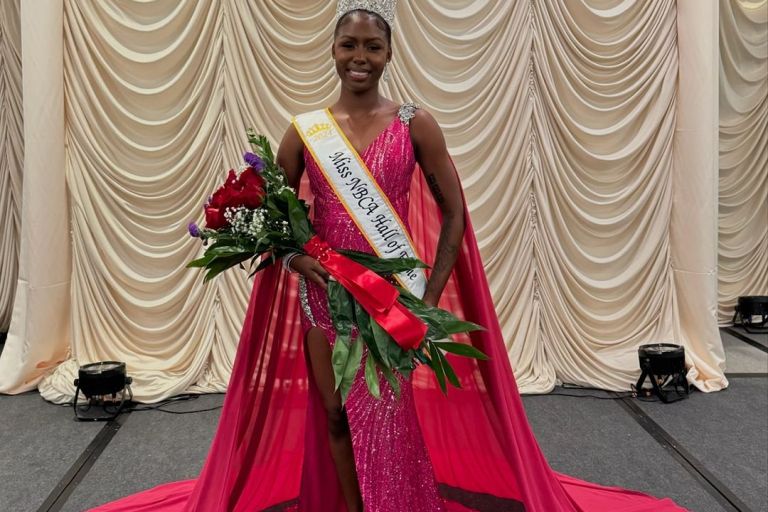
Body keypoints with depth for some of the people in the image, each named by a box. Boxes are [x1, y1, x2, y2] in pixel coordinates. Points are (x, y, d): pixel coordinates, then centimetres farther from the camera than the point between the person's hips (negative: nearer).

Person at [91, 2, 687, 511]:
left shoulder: (415, 124, -4)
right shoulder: (304, 129, 1)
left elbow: (453, 214, -2)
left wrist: (431, 295, -7)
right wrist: (295, 255, -12)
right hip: (324, 292, 3)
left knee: (386, 415, 2)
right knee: (335, 414, 12)